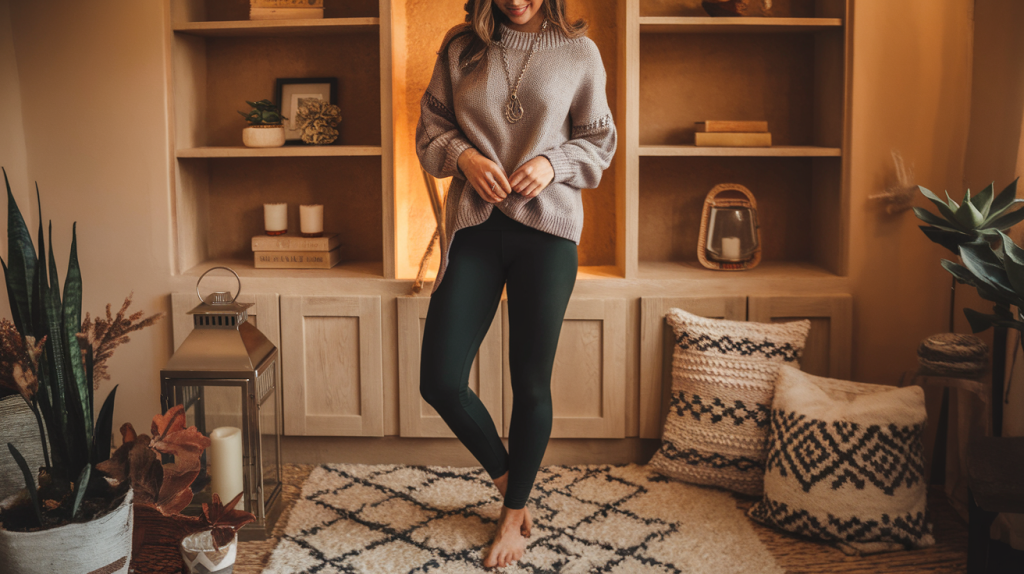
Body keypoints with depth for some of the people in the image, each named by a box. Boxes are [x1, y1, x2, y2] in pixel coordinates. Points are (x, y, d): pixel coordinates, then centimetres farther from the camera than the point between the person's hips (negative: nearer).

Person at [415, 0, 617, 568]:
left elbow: (599, 142, 8)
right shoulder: (460, 47, 7)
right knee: (440, 381, -3)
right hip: (474, 225, 2)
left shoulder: (578, 52, 3)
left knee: (530, 383, 5)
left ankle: (514, 511, 26)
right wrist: (463, 156, -10)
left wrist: (553, 163, -11)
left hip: (547, 227, -1)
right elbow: (429, 129, 11)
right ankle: (504, 472, 26)